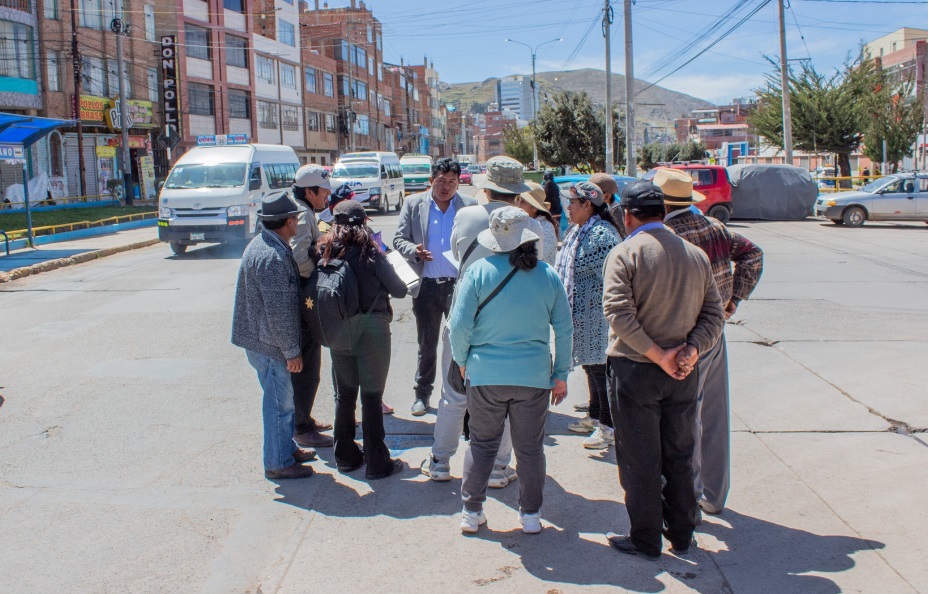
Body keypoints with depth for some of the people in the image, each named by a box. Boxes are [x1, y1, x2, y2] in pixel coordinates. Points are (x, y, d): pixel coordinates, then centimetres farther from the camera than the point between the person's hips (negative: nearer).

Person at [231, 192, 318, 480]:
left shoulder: (264, 244, 9)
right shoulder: (272, 256, -25)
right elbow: (278, 311, -25)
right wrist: (292, 351, -19)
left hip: (263, 338, 10)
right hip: (269, 344, -10)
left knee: (283, 398, 21)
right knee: (280, 401, 2)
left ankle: (286, 448, 36)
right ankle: (278, 463, 14)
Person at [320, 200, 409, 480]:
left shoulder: (325, 252, 0)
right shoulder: (370, 252, -12)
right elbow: (399, 290, -7)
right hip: (371, 329, -4)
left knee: (344, 394, 17)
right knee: (371, 396, 2)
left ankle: (345, 456, 27)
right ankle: (377, 463, 8)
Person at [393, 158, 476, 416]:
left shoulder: (470, 206, 0)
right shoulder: (414, 204, 3)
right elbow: (399, 239, 5)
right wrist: (414, 251, -17)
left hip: (460, 285, -1)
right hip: (426, 286, 1)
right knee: (426, 345, 12)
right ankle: (422, 394, 26)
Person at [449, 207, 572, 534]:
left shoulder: (479, 271, -8)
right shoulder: (548, 275, -3)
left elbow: (459, 326, -9)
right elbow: (564, 329, 1)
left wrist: (463, 361, 8)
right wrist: (561, 375, 10)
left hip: (486, 375, -1)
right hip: (534, 376, 1)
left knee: (482, 444, 14)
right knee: (530, 448, 14)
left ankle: (471, 512, 22)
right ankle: (531, 515, 24)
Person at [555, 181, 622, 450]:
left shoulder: (602, 234, -19)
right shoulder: (577, 230, 12)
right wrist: (565, 303, 20)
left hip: (596, 314, -9)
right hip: (579, 314, 9)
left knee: (600, 368, -4)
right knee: (590, 366, 18)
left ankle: (609, 427, 5)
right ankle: (595, 417, 31)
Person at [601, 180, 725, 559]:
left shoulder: (625, 254, -10)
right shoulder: (696, 255, 6)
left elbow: (619, 312, -21)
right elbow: (714, 313, 2)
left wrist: (658, 355, -17)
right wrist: (691, 349, -9)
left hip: (634, 370, -5)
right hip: (683, 373, 5)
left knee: (639, 460, 6)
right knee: (679, 457, 16)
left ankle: (645, 540, 15)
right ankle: (681, 535, 27)